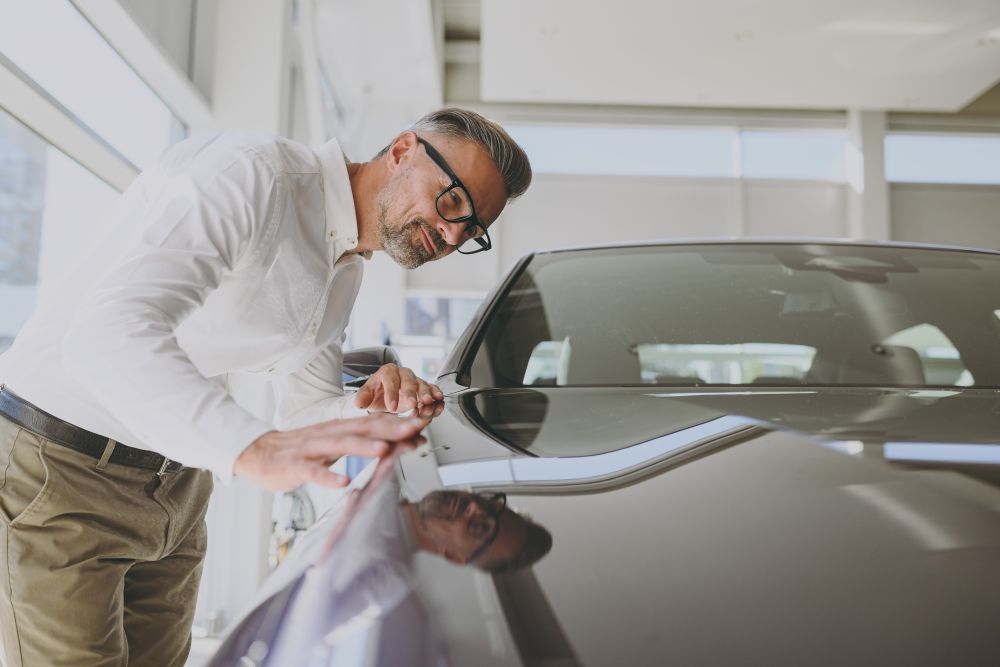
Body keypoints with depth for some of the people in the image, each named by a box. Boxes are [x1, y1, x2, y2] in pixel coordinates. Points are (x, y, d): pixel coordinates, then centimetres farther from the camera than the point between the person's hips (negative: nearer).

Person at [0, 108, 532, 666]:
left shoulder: (346, 272, 6)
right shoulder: (251, 172, -23)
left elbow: (301, 409, 9)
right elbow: (108, 334, -36)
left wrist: (370, 410, -13)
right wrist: (253, 447, -49)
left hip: (177, 485, 8)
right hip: (56, 465, -8)